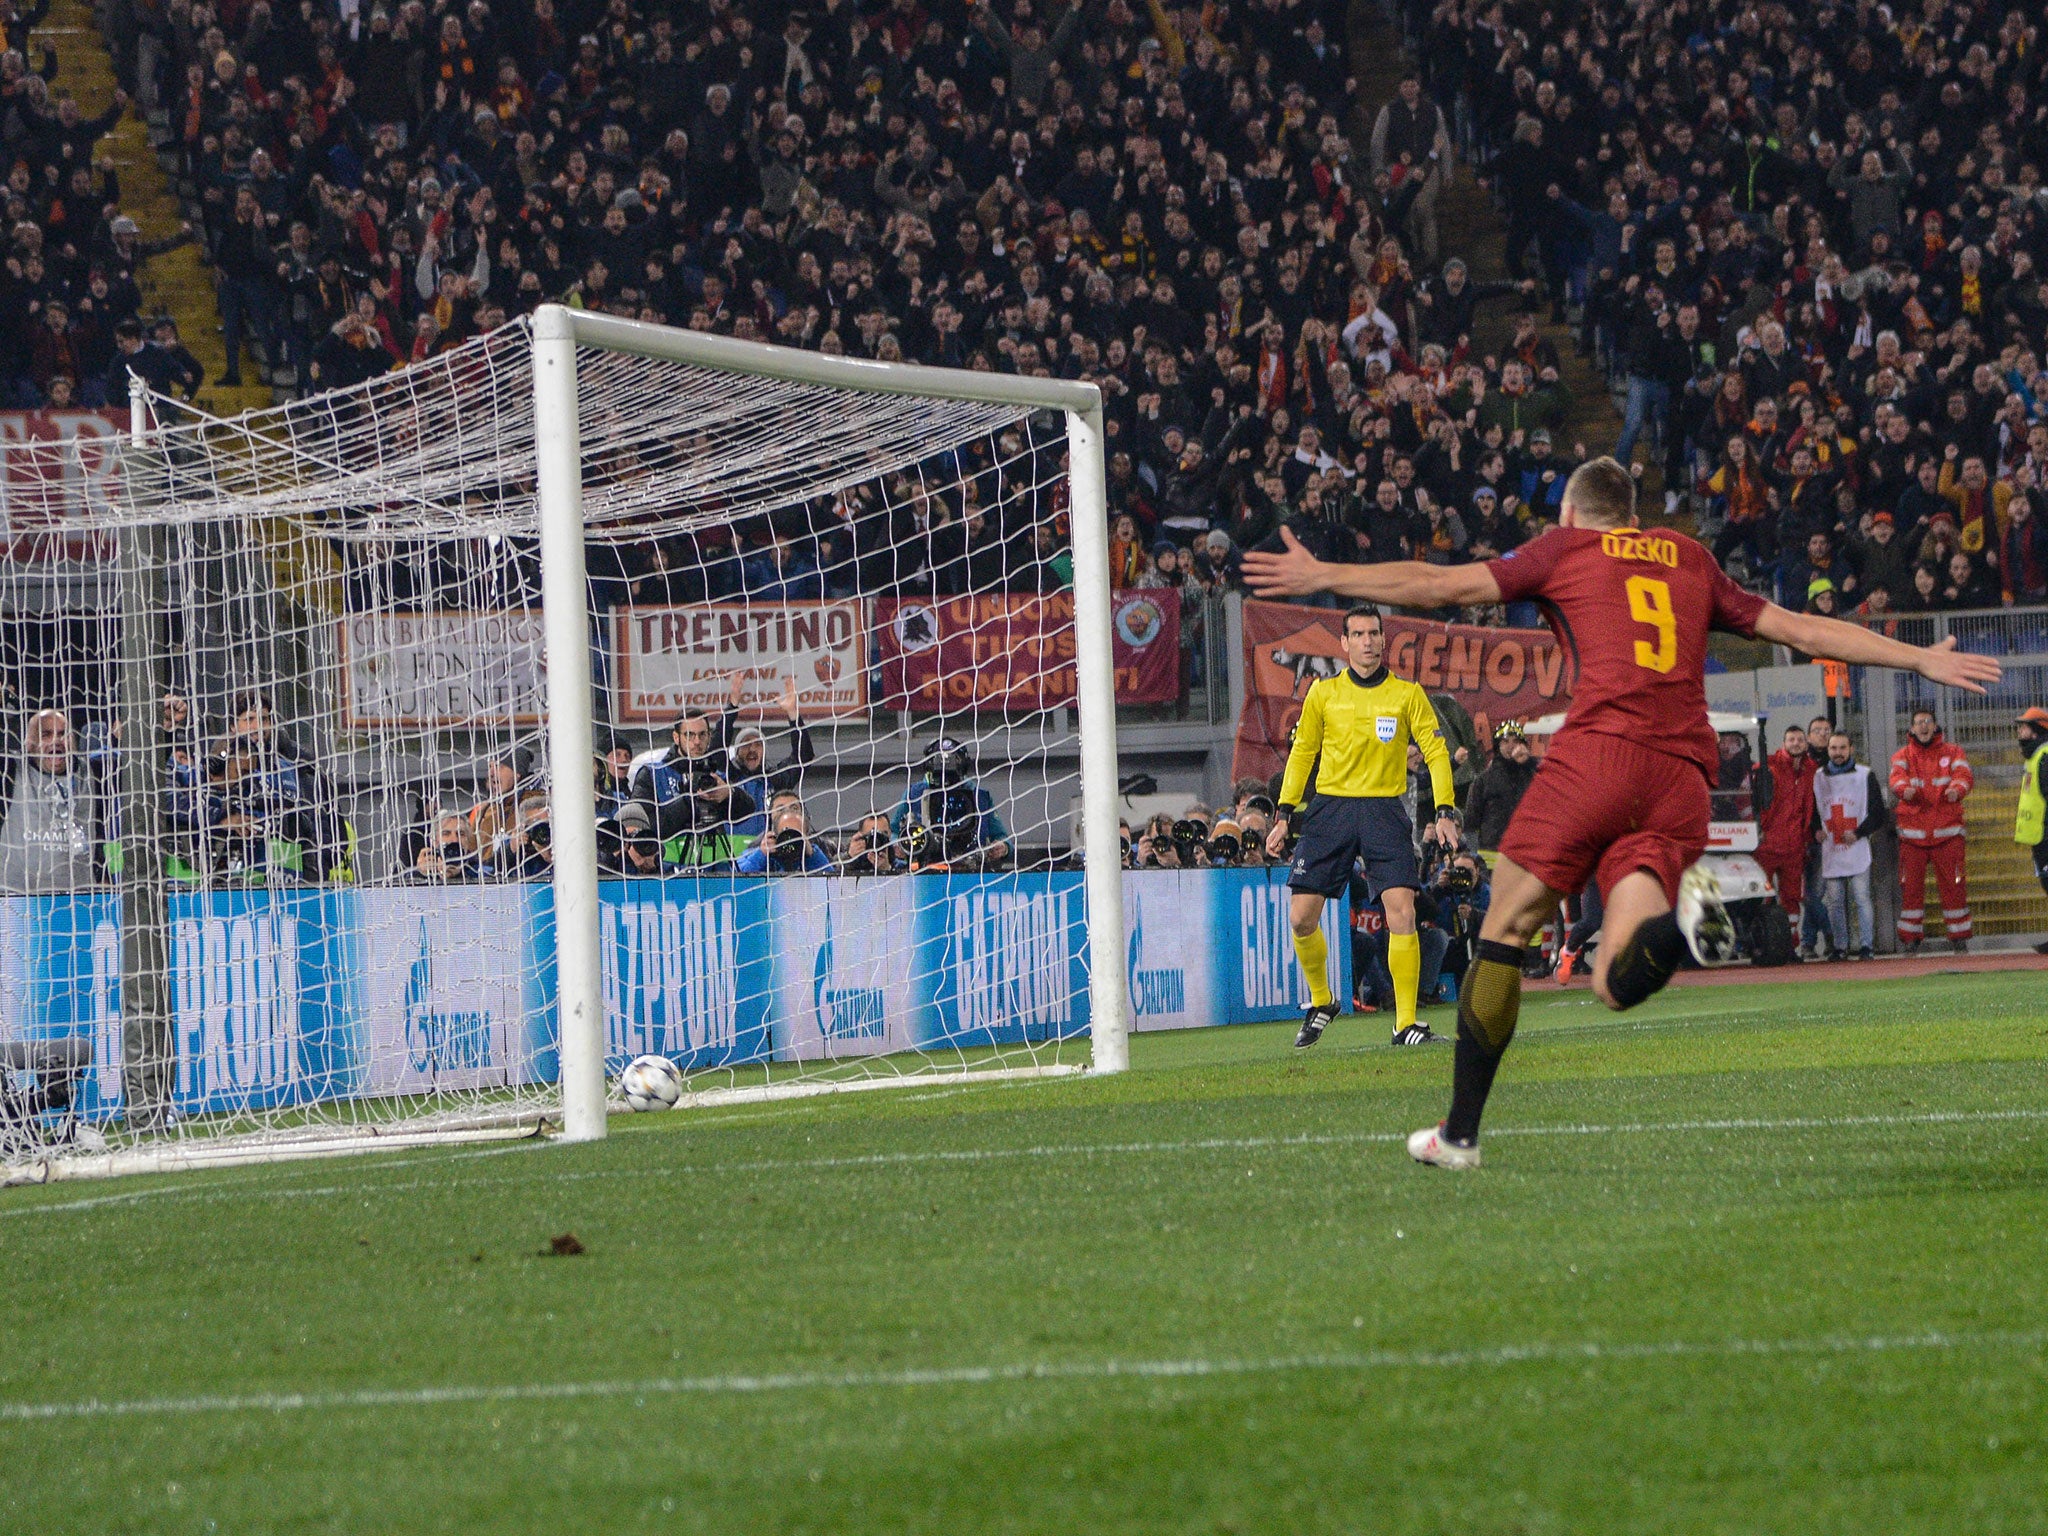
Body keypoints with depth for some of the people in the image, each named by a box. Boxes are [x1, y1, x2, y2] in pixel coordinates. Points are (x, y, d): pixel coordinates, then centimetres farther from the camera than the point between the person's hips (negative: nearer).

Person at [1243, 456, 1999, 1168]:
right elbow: (1801, 630, 29)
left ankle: (1460, 1132, 5)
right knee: (1617, 982, -2)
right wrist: (1922, 660, 37)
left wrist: (1322, 577, 20)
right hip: (1684, 775, 4)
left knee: (1504, 935, 7)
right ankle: (1684, 915, -35)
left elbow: (1440, 585, 13)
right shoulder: (1693, 562, 27)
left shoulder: (1565, 548, 16)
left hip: (1600, 751, -4)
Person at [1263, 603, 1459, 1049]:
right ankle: (1321, 1001, 22)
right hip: (1330, 808, 1)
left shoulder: (1408, 695, 5)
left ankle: (1406, 1022, -10)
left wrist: (1445, 812, -7)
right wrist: (1285, 814, 8)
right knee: (1301, 917, -3)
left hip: (1384, 811, -1)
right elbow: (1302, 754, 15)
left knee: (1401, 912, -15)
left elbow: (1436, 752, 5)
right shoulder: (1323, 694, 8)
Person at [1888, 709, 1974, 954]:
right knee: (1910, 886, -1)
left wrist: (1957, 789, -34)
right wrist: (1904, 789, -37)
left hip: (1947, 831, -1)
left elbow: (1964, 775, -10)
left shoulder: (1952, 752, 9)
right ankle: (1910, 938, 8)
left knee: (1953, 885, -2)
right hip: (1913, 832, 1)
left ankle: (1959, 938, 7)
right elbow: (1897, 777, -12)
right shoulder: (1903, 756, 9)